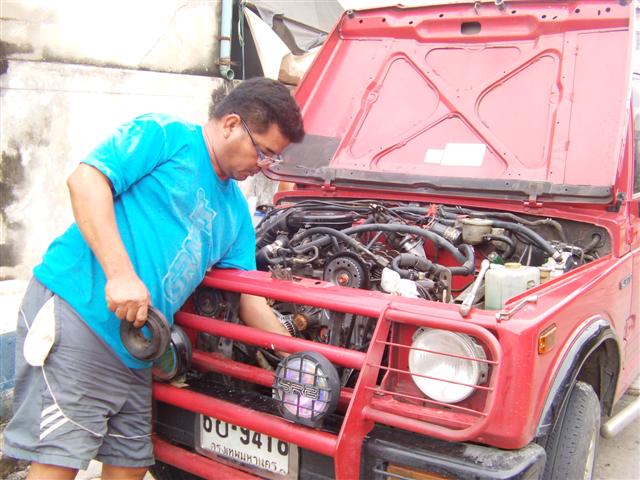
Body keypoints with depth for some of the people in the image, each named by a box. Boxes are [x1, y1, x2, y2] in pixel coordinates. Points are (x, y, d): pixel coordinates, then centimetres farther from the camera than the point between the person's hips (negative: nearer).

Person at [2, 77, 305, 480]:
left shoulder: (235, 212, 20)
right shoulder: (165, 136, -1)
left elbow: (250, 299, 20)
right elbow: (85, 179, -14)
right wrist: (121, 274, -22)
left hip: (133, 347, 8)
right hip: (76, 309, -8)